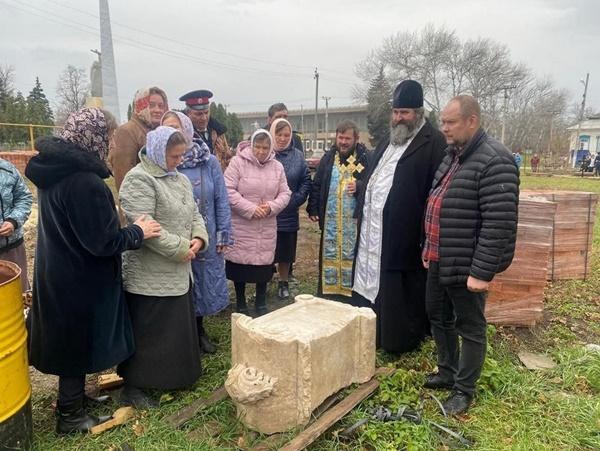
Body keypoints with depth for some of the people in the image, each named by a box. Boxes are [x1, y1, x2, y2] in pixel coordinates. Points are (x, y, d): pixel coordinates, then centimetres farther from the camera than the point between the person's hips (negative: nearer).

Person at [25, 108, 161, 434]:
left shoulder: (52, 169, 2)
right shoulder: (84, 181, -27)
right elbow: (102, 243, -25)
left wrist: (124, 227, 10)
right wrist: (138, 232, -10)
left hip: (56, 274, 9)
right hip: (80, 281, -9)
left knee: (68, 341, 23)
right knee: (78, 344, 10)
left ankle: (72, 397, 43)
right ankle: (71, 416, 28)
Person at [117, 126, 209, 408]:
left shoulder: (179, 179, 13)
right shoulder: (139, 180, -16)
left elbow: (194, 214, 17)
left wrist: (199, 238, -3)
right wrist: (180, 248, -19)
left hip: (177, 273, 9)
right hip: (149, 277, -8)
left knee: (177, 330, 18)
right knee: (146, 333, 3)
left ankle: (172, 376, 35)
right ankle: (132, 388, 19)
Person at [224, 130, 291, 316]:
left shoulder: (277, 167, 5)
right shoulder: (238, 162, -8)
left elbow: (285, 193, 7)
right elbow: (228, 191, -14)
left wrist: (272, 207, -12)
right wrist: (251, 209, -19)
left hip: (267, 227, 3)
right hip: (241, 226, -3)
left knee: (264, 264, 10)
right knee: (240, 264, 6)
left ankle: (261, 303, 29)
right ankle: (241, 304, 26)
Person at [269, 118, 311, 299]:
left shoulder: (297, 155, 4)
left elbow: (306, 180, 7)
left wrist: (296, 200, -4)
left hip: (289, 215, 3)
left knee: (285, 252, 13)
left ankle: (284, 283, 30)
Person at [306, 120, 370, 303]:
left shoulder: (365, 158, -3)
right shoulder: (328, 157, 9)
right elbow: (316, 185, 13)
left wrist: (359, 186, -24)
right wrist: (313, 209, 7)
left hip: (354, 222, -3)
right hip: (330, 221, 4)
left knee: (351, 259, 3)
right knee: (329, 258, 10)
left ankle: (350, 296, 14)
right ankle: (326, 294, 22)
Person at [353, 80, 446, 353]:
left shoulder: (433, 142, -9)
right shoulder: (387, 143, 18)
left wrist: (426, 236, -18)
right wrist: (362, 212, 13)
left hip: (405, 237, -8)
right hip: (373, 233, 8)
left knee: (403, 295, 5)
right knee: (373, 288, 15)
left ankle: (403, 340, 22)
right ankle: (376, 337, 30)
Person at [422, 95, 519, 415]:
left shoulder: (494, 161, -18)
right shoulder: (452, 155, 12)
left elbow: (499, 223, -23)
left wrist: (482, 271, -23)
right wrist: (429, 248, 19)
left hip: (465, 265, -9)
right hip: (439, 260, 9)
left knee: (470, 328, 8)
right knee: (439, 317, 20)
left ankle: (464, 390, 24)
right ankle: (447, 372, 39)